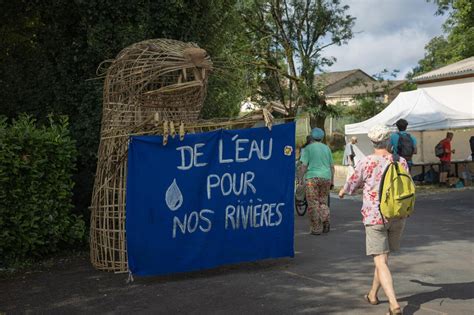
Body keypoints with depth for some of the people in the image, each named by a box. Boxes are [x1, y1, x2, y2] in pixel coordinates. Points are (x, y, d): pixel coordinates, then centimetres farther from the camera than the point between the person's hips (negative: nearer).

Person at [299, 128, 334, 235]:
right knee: (323, 202, 17)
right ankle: (325, 221, 0)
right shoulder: (326, 148, 12)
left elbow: (304, 165, -7)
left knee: (313, 204, 1)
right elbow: (332, 166, 13)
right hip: (326, 178, 4)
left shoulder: (308, 148, -1)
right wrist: (332, 180, 19)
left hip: (312, 177, -4)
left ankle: (316, 228, 1)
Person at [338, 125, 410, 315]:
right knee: (383, 257, 20)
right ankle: (373, 294, 34)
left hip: (375, 217, -4)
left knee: (381, 262, -3)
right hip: (398, 217, 4)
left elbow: (353, 184, 5)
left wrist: (343, 191, 27)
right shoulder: (401, 162, 0)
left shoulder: (366, 162, -10)